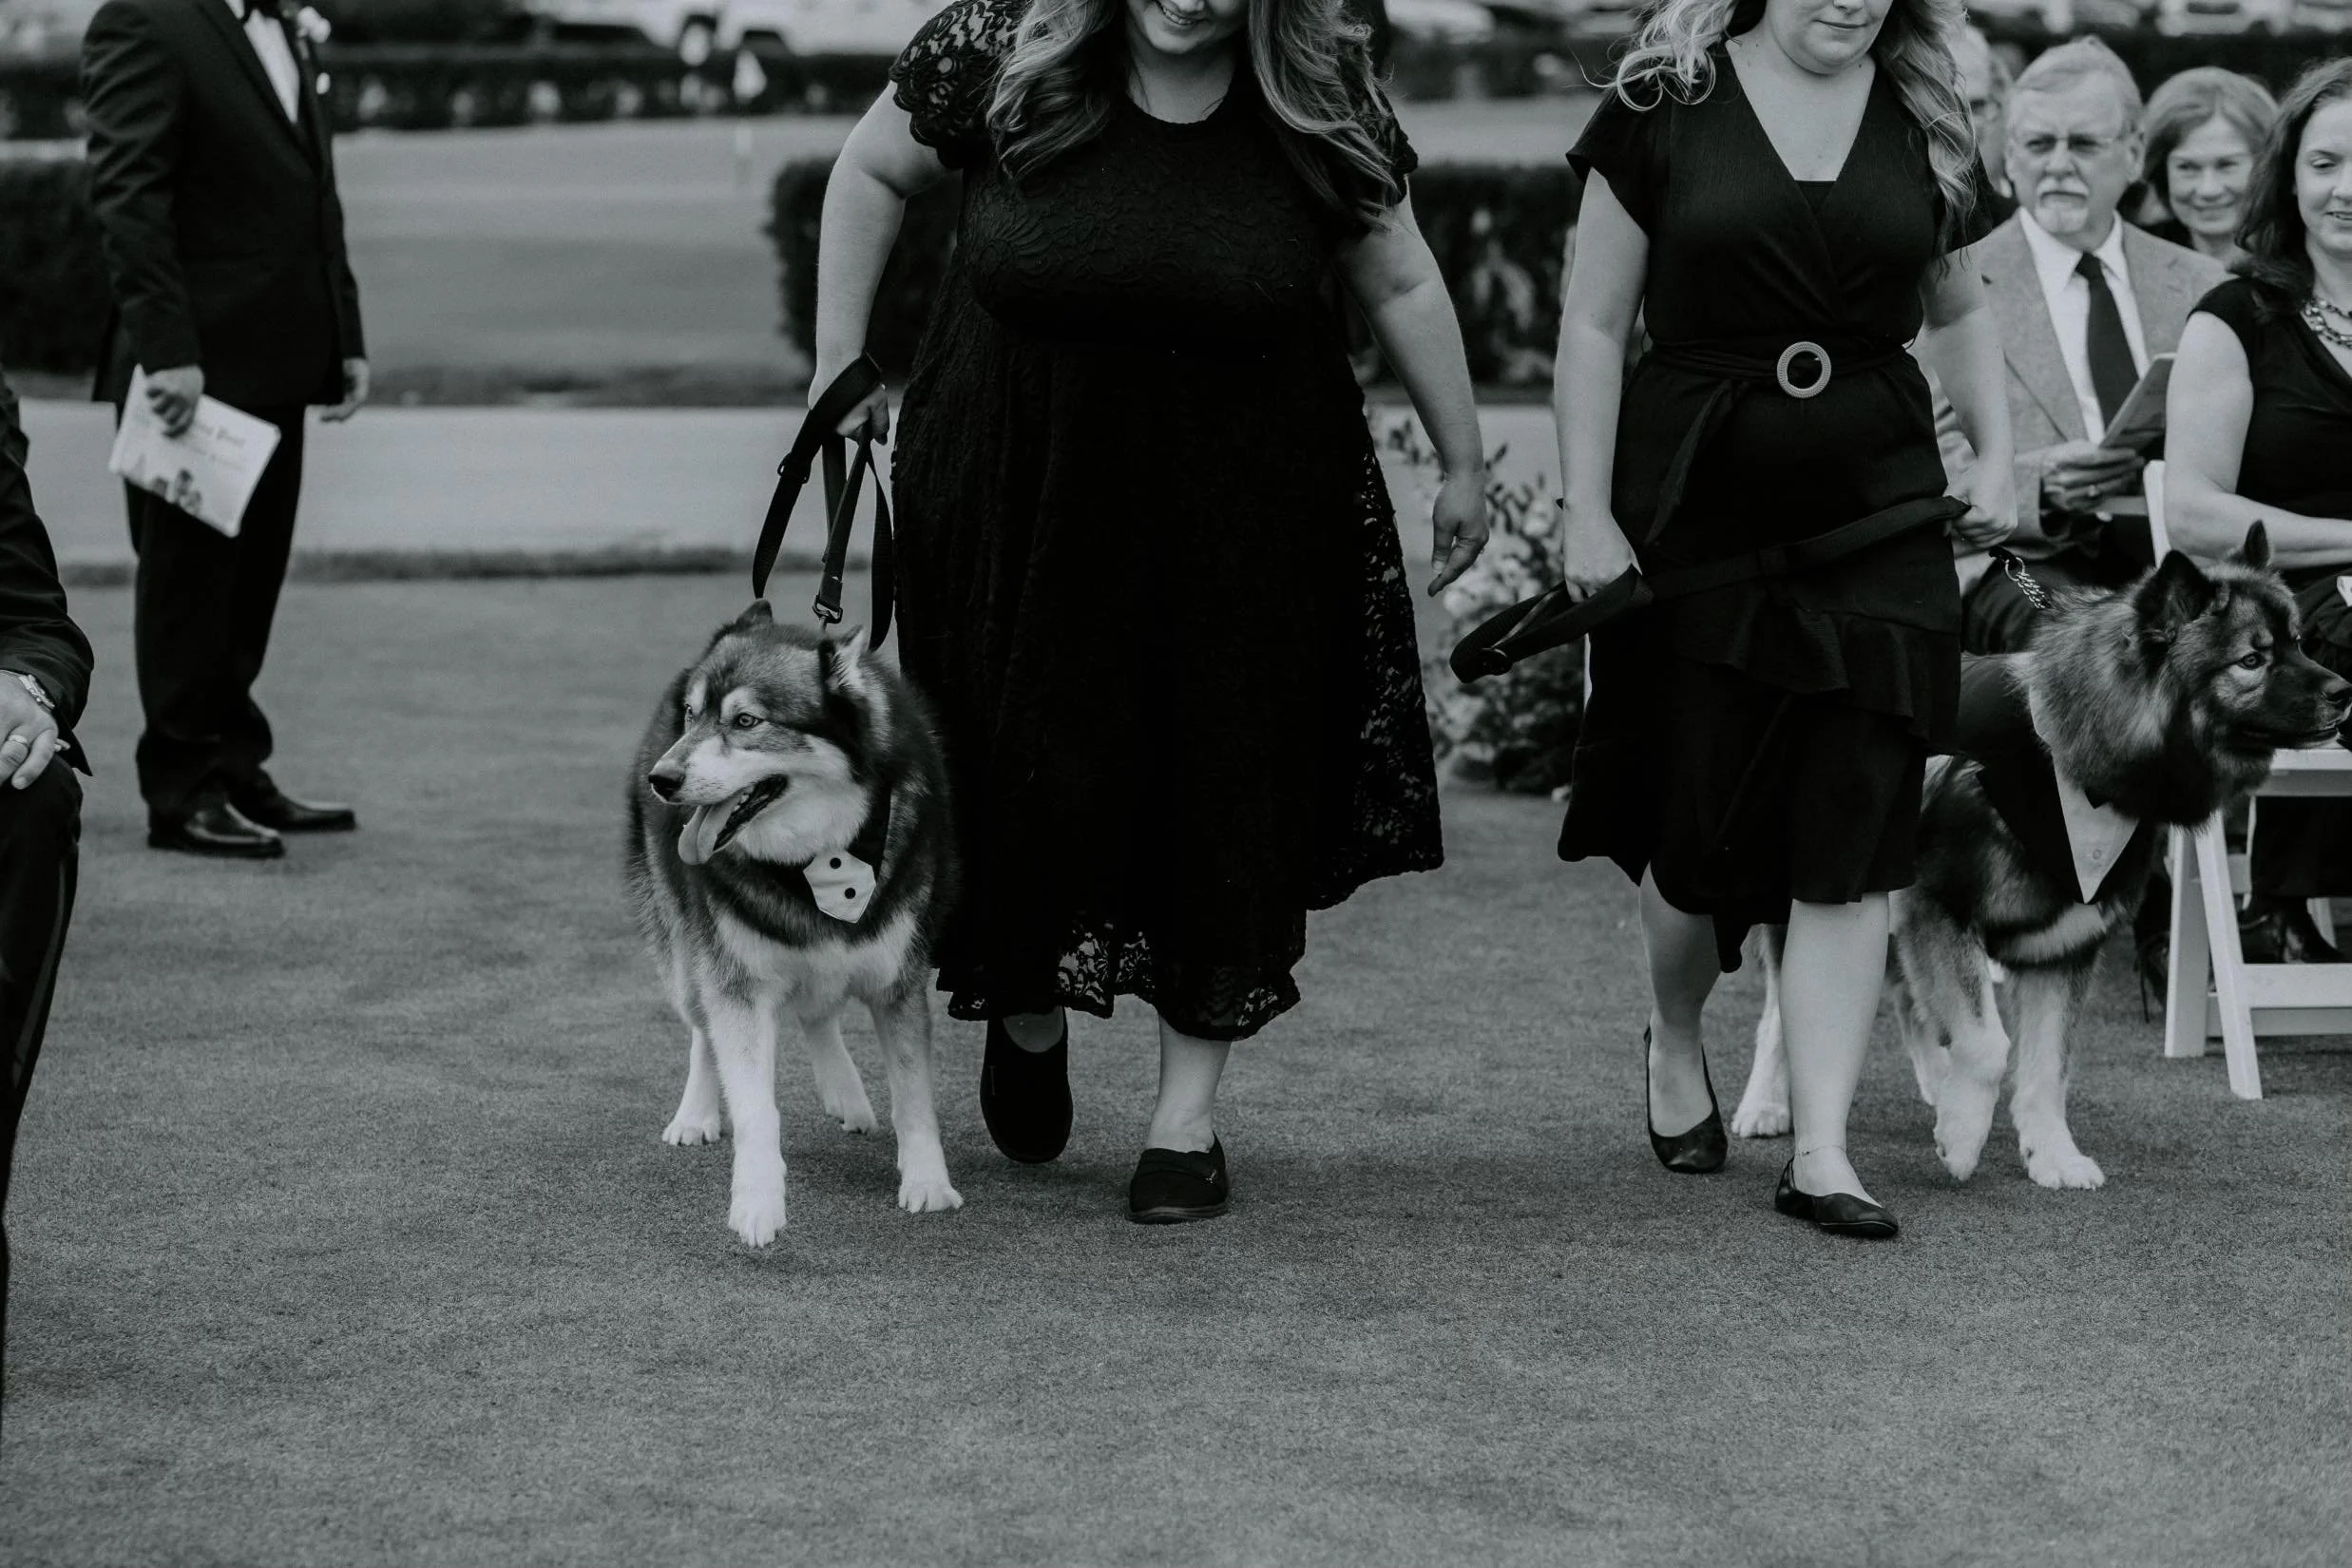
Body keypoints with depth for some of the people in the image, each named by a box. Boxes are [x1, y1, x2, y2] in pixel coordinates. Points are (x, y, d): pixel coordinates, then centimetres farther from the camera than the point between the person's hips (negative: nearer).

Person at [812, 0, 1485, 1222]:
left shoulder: (1319, 98, -7)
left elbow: (1402, 285, 4)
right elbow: (872, 172, 5)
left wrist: (1463, 465, 11)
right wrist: (839, 369, 4)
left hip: (1237, 513, 1)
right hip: (1017, 499, -1)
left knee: (1224, 789, 3)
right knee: (1028, 771, 2)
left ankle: (1189, 1116, 16)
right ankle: (1029, 1016, 33)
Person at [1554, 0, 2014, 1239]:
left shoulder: (1924, 122, 7)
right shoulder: (1664, 107, -3)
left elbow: (1956, 311, 23)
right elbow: (1594, 325, -1)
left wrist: (1997, 459, 10)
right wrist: (1588, 518, -6)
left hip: (1874, 519, 2)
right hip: (1696, 516, -2)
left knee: (1851, 842, -5)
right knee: (1699, 828, 4)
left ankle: (1821, 1154, -1)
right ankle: (1675, 1045, 35)